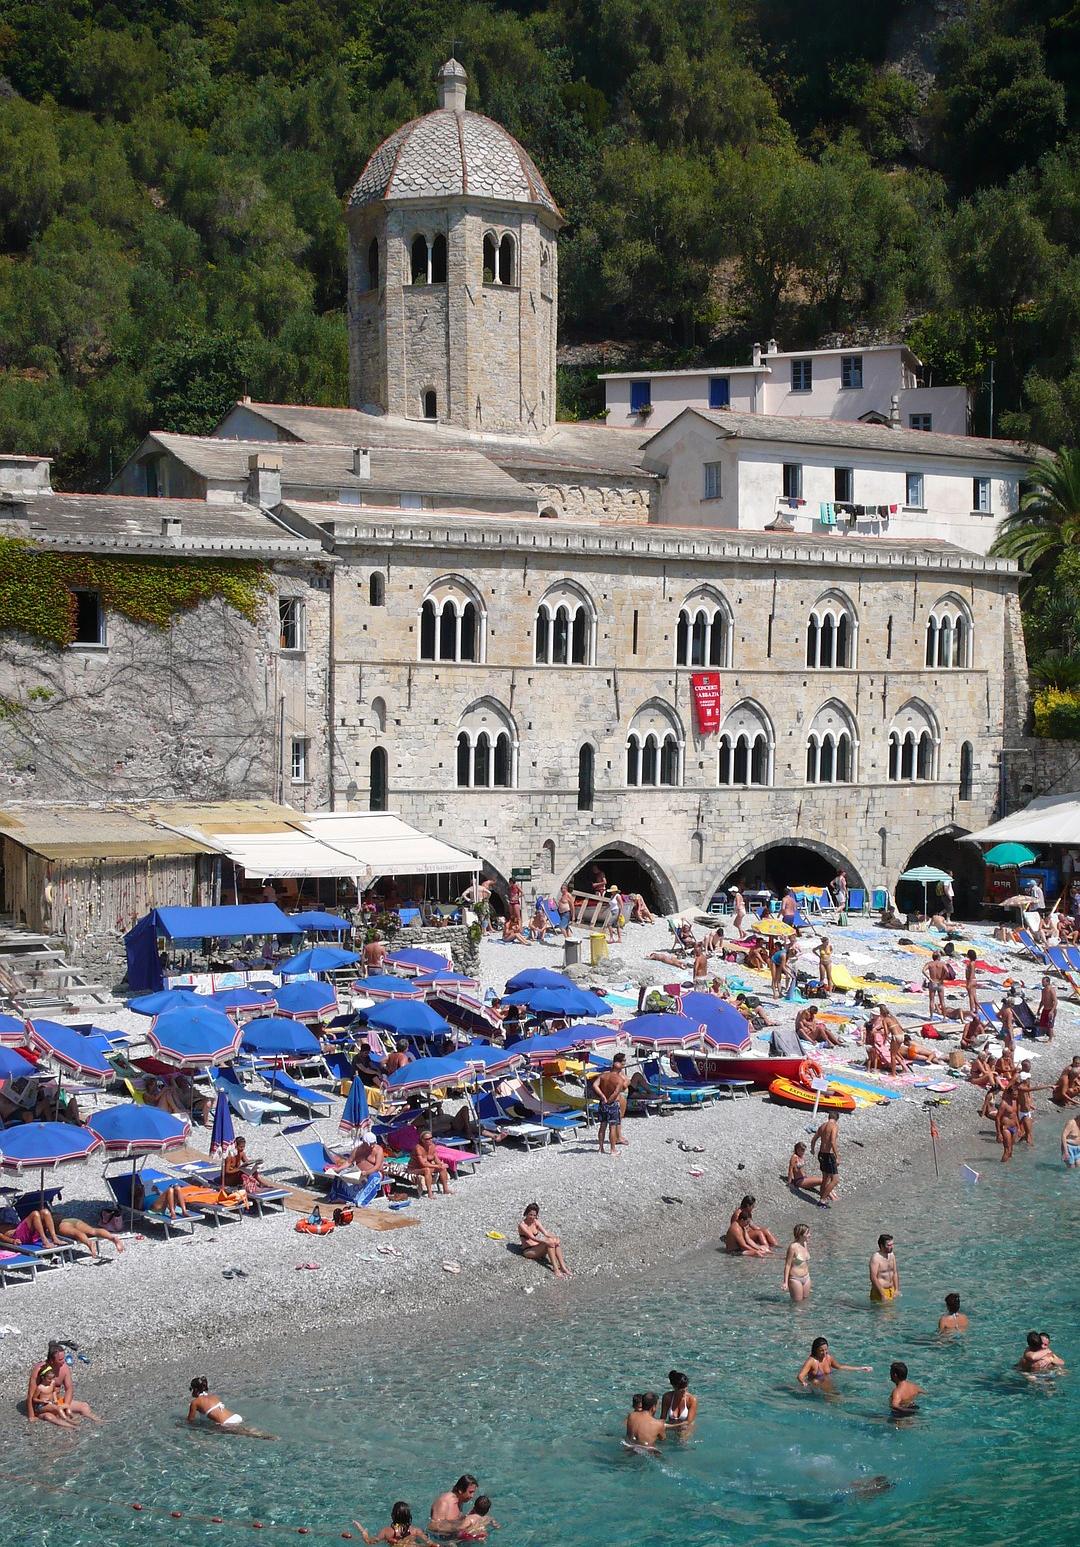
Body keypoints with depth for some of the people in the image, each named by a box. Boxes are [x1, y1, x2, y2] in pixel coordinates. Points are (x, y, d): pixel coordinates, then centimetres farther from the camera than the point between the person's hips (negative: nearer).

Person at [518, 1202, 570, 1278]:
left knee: (556, 1242, -20)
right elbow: (532, 1238, -25)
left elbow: (545, 1233, -3)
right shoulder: (522, 1225, -14)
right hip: (528, 1251, -7)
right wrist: (546, 1242, -37)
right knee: (549, 1242, -30)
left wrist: (555, 1238, -22)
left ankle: (562, 1266, -29)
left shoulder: (535, 1222, 7)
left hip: (538, 1248, 7)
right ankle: (555, 1269, -37)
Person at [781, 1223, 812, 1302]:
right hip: (795, 1279, -7)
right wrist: (785, 1282, -16)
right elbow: (787, 1265, -14)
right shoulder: (793, 1247, -18)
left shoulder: (805, 1244, 4)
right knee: (798, 1304, -1)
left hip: (806, 1278, 7)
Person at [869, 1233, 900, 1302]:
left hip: (891, 1290, 7)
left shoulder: (892, 1255, 7)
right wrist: (882, 1294, -21)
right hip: (879, 1291, -7)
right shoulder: (876, 1258, -17)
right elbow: (873, 1278, -21)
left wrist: (896, 1290, 7)